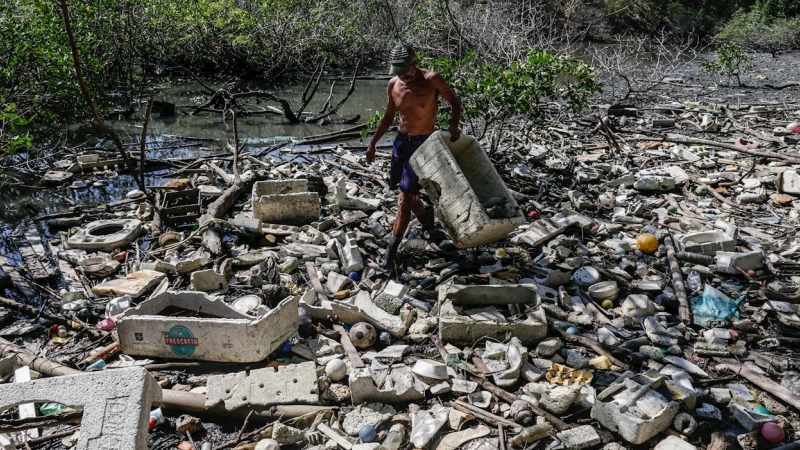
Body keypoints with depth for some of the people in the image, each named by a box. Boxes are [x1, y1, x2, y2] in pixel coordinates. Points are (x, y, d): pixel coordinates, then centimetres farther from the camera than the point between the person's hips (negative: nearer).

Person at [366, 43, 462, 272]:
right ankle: (425, 215, 47)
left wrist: (454, 124, -23)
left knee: (405, 197, -9)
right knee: (403, 190, 16)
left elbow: (454, 101, -4)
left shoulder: (431, 80, -16)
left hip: (422, 143, -6)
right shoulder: (393, 85, -1)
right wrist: (373, 143, 12)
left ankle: (391, 252, -4)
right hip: (401, 139, 6)